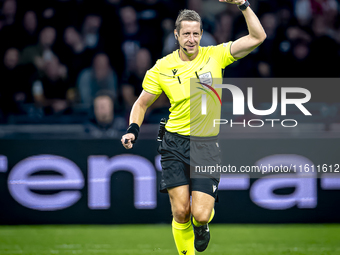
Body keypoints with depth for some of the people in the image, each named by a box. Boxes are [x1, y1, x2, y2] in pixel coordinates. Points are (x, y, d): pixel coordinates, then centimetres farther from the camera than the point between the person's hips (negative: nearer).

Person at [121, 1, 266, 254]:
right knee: (181, 212, -8)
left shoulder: (215, 56, -2)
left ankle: (202, 224, 28)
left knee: (200, 214, -10)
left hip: (207, 145, -1)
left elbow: (258, 37, -8)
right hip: (175, 144, 1)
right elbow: (142, 103, 12)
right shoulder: (162, 68, 0)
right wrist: (133, 129, -5)